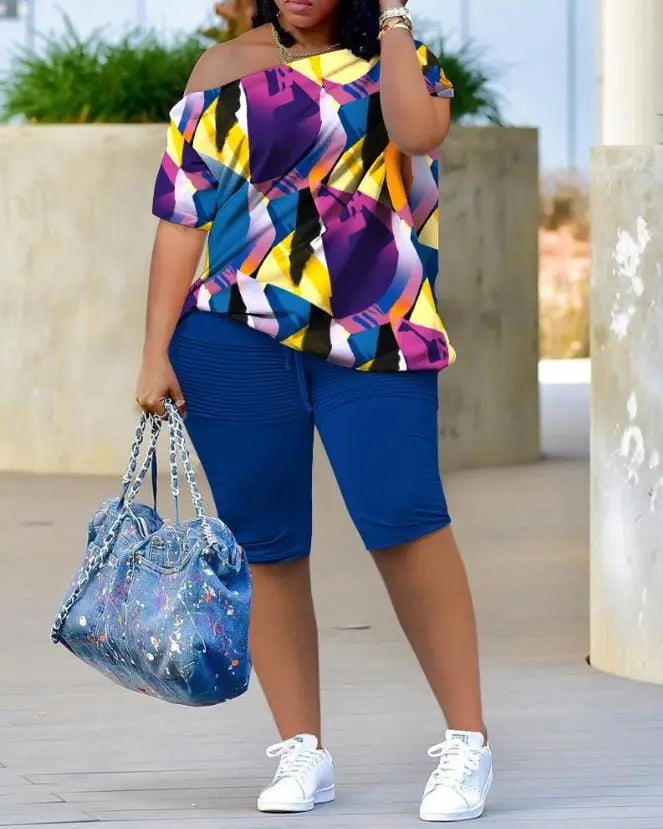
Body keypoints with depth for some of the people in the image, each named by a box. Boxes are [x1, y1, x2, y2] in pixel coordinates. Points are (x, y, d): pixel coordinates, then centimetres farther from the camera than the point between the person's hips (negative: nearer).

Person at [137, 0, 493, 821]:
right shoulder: (227, 69, 9)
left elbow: (418, 131, -16)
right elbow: (183, 215, 6)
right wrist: (156, 352, 1)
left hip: (374, 339, -1)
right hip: (237, 346, 1)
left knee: (402, 521, -15)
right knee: (266, 545, 2)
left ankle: (466, 742, -8)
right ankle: (301, 752, 13)